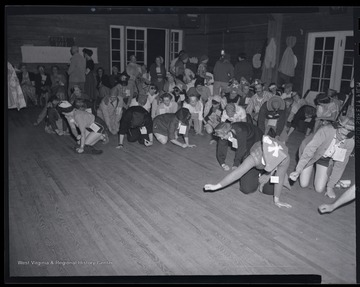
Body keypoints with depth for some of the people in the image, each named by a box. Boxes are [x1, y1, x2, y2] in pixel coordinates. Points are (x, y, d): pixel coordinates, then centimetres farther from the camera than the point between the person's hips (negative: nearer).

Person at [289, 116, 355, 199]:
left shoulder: (350, 143, -24)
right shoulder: (325, 131, -37)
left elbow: (340, 165, -14)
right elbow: (309, 150, -39)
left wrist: (330, 187, -10)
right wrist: (298, 170, -46)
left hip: (326, 159, 2)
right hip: (311, 154, -2)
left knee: (319, 189, -4)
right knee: (303, 184, -2)